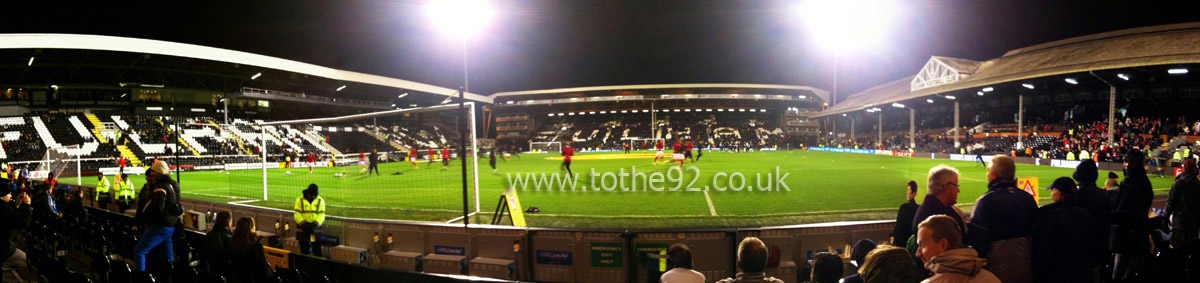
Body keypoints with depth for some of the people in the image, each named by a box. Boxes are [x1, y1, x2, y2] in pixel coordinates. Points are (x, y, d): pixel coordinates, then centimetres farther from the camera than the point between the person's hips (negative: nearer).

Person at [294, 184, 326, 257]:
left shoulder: (320, 201, 3)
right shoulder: (300, 200, 1)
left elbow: (321, 215, -3)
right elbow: (297, 214, -4)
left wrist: (315, 224, -19)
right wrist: (303, 224, -18)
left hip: (315, 229, 0)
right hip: (303, 229, 0)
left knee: (317, 252, -1)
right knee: (304, 251, 8)